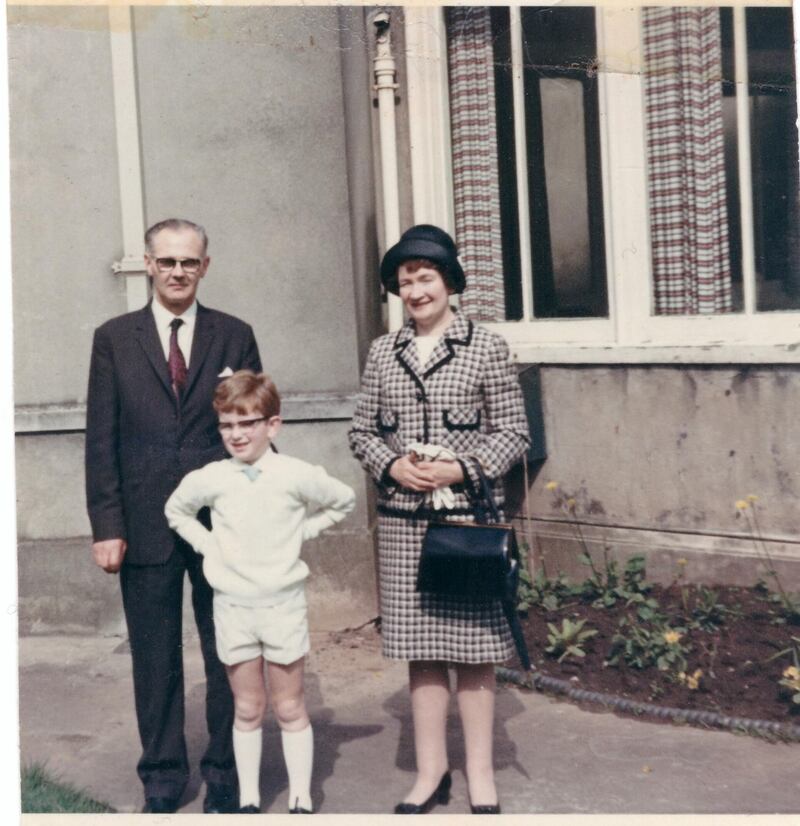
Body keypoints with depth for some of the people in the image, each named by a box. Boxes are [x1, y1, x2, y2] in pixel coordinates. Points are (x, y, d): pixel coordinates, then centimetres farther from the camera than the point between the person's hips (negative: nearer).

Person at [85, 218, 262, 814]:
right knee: (155, 659, 9)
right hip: (145, 527, 0)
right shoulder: (114, 339, 6)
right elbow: (101, 440, 3)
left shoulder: (235, 336, 6)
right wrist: (107, 525, -4)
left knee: (229, 657, 7)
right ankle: (163, 776, 23)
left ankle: (226, 774, 22)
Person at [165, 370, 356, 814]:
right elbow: (175, 510, 16)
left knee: (289, 708, 8)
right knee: (247, 708, 11)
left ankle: (301, 800, 17)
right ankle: (248, 800, 21)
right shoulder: (208, 479, -4)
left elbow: (344, 500, 8)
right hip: (232, 606, 1)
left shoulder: (297, 476, -8)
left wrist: (300, 532, 0)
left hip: (283, 603, -1)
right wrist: (207, 544, 2)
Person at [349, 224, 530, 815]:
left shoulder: (487, 347, -1)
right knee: (421, 648, 10)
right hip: (403, 521, 3)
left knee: (473, 648, 4)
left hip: (469, 517, -3)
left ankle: (481, 776, 18)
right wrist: (391, 464, -8)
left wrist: (462, 469, -15)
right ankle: (432, 771, 24)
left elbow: (514, 432, -1)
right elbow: (362, 430, 11)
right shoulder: (383, 352, 9)